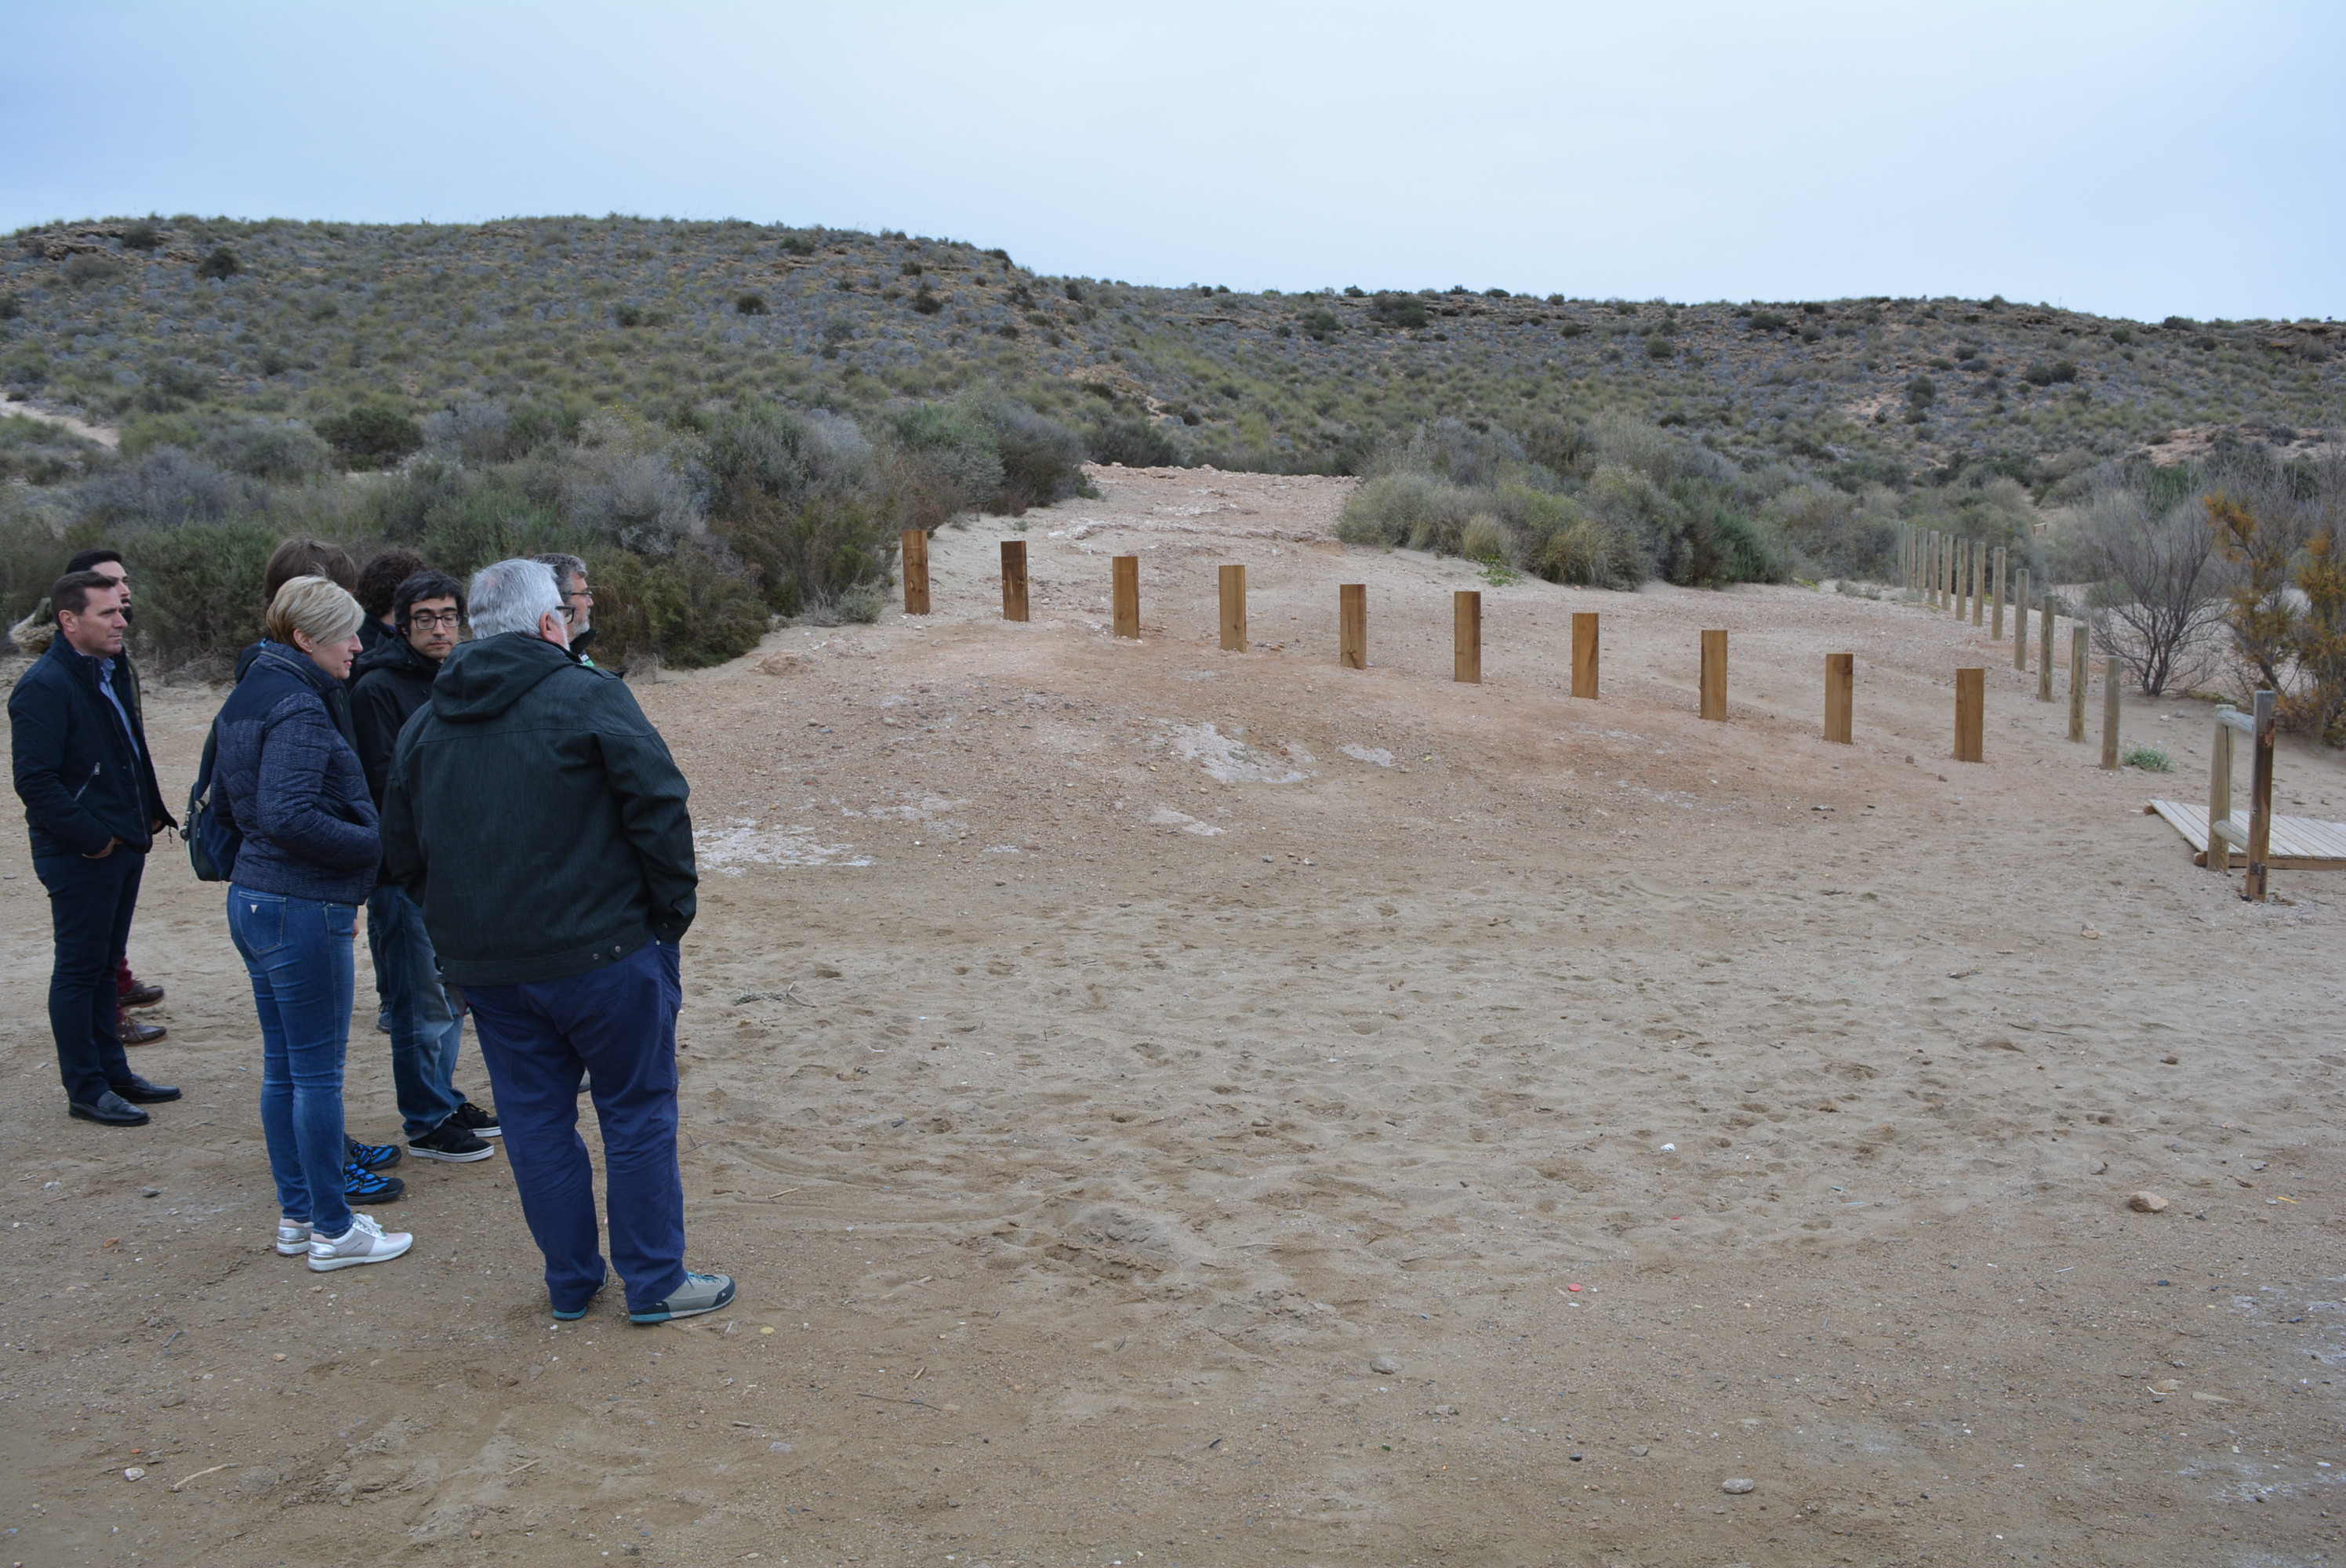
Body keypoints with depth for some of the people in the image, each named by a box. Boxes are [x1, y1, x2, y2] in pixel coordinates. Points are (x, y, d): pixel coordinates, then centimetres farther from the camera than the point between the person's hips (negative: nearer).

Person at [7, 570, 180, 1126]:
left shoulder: (111, 671, 12)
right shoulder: (44, 685, -17)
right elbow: (35, 781, -21)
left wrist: (151, 813, 12)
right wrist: (91, 839, -18)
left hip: (124, 845, 9)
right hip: (79, 856, -9)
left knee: (104, 964, 17)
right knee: (79, 969, 1)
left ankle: (112, 1072, 27)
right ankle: (86, 1090, 10)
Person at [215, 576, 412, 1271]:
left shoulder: (250, 698, 12)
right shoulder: (298, 708, -18)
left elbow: (224, 802, 20)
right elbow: (288, 815, -27)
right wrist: (373, 845, -16)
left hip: (253, 899, 10)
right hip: (303, 908, -10)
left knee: (283, 1068, 16)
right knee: (318, 1074, 0)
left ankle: (297, 1214, 26)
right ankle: (333, 1230, 9)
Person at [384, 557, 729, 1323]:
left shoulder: (425, 724, 10)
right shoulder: (588, 695, -9)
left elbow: (401, 855, 14)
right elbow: (659, 807, -14)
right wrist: (670, 915, -5)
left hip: (485, 966, 5)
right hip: (603, 951, -5)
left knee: (536, 1122, 14)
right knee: (638, 1113, 6)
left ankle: (570, 1282, 24)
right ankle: (656, 1283, 13)